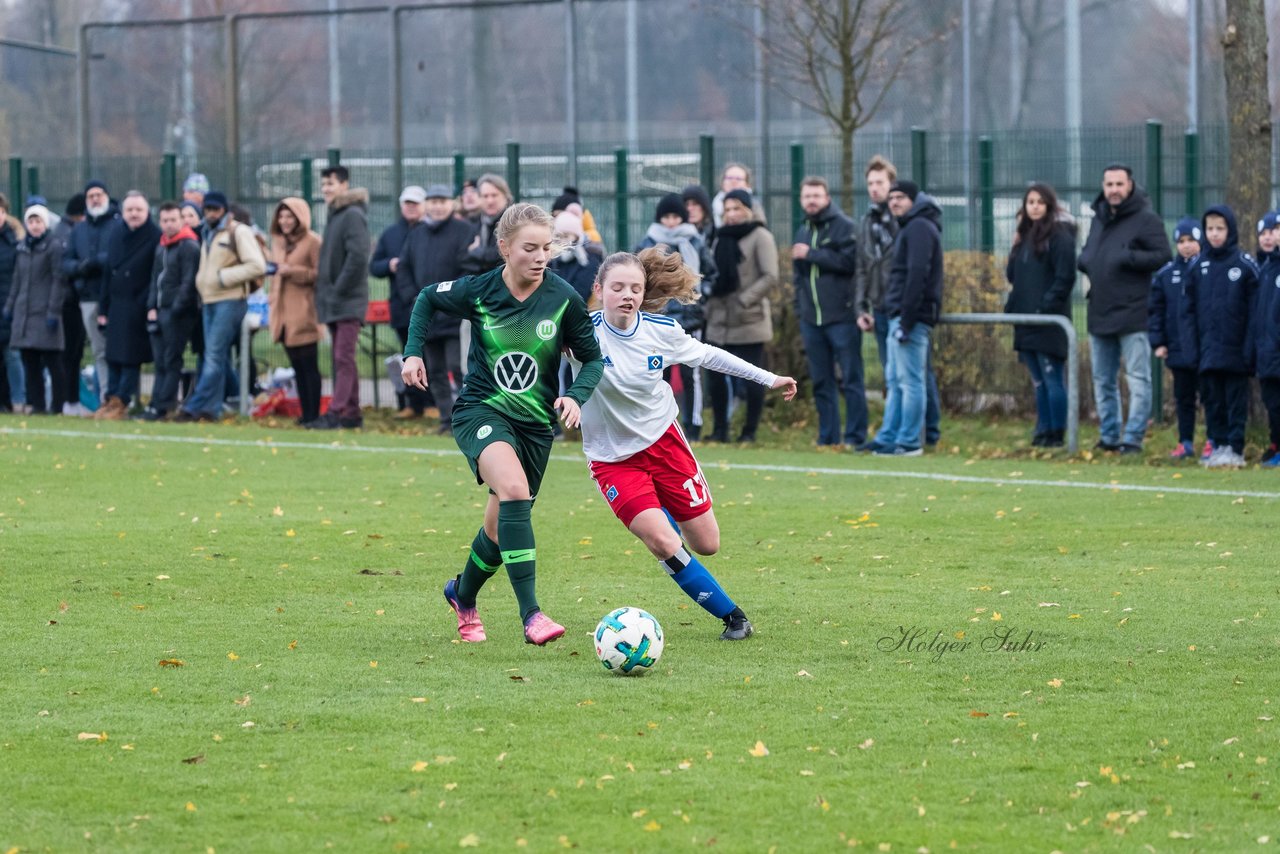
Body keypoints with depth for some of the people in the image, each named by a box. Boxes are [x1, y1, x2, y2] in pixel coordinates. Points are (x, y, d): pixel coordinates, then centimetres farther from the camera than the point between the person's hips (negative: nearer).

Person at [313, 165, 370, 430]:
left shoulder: (353, 216, -11)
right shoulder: (334, 216, 18)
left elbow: (357, 256, -20)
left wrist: (340, 289, -18)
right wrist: (324, 290, 13)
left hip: (348, 300, -10)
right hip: (333, 302, 10)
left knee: (343, 357, -12)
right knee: (342, 359, 10)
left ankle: (336, 412, -16)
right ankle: (352, 413, 14)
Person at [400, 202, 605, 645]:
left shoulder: (564, 299, -10)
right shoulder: (477, 291, -11)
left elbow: (592, 359, 2)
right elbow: (427, 299, 11)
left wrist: (576, 396, -16)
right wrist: (414, 351, 1)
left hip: (535, 422, 3)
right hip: (481, 410, -3)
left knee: (502, 530, 11)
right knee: (514, 488, -32)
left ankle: (463, 594, 45)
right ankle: (530, 615, -37)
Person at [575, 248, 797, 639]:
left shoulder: (662, 331, -9)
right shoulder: (586, 332, -20)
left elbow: (707, 355, 7)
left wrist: (768, 378, 13)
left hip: (663, 440, 3)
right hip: (613, 458, -3)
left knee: (707, 545, 8)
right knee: (664, 544, -20)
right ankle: (731, 615, -1)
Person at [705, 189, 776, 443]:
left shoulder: (760, 237, -4)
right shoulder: (721, 238, 16)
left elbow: (770, 277, -12)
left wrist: (744, 300, -17)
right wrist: (709, 303, 5)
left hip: (749, 321, -6)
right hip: (720, 321, 6)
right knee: (716, 376, 3)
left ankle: (750, 431, 5)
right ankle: (719, 429, 11)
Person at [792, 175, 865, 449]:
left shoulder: (844, 226, -4)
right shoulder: (803, 230, 18)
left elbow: (848, 261, -17)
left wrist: (811, 254, -14)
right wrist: (799, 308, 17)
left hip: (841, 316, -7)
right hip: (811, 319, 7)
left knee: (850, 379, -4)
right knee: (821, 382, 8)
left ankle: (855, 436, -3)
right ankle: (827, 437, 12)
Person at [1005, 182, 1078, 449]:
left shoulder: (1059, 235, -6)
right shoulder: (1025, 235, 17)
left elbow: (1065, 277, -13)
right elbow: (1013, 274, 21)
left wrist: (1046, 306, -17)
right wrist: (1012, 305, 5)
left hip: (1049, 322, -8)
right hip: (1026, 321, 8)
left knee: (1052, 378, -6)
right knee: (1038, 381, 10)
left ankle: (1056, 434, -4)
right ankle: (1043, 430, 13)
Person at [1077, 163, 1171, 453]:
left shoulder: (1145, 219, -7)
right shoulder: (1099, 218, 15)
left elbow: (1162, 255, -12)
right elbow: (1087, 253, 26)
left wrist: (1128, 258, -21)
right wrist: (1084, 260, 3)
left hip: (1133, 313, -8)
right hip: (1100, 313, 8)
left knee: (1138, 380, -5)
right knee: (1103, 380, 13)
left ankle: (1133, 438, -4)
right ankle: (1109, 436, 22)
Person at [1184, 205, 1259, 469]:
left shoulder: (1245, 265, -4)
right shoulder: (1199, 266, 8)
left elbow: (1254, 309, -6)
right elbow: (1190, 309, 10)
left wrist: (1250, 347, -12)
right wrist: (1192, 343, 2)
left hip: (1235, 348, -4)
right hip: (1208, 349, 4)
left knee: (1236, 400, 0)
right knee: (1213, 400, 7)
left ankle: (1235, 448, 2)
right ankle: (1218, 445, 13)